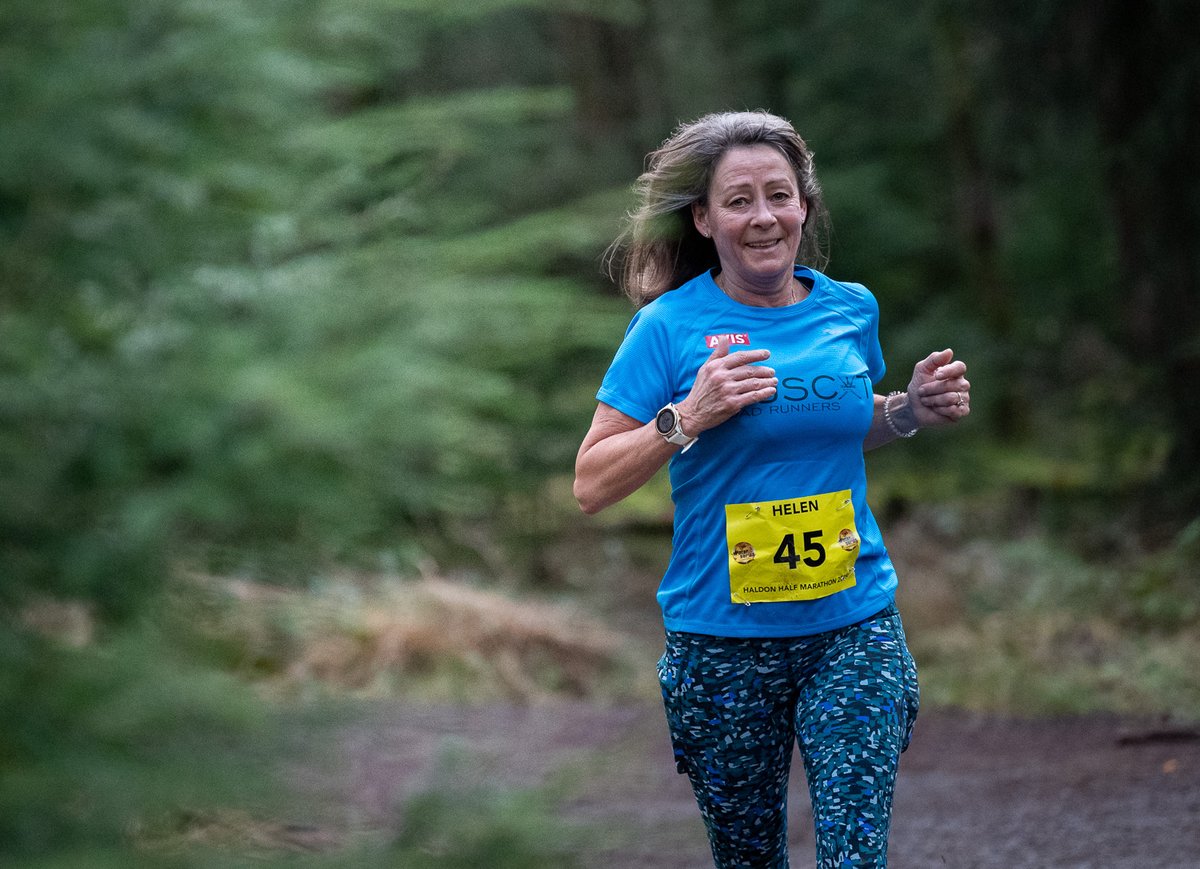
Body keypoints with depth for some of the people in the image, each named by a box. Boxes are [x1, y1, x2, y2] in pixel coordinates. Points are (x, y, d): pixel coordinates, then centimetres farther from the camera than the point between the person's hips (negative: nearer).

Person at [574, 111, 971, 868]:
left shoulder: (851, 310, 5)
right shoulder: (671, 326, -6)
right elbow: (592, 485, -6)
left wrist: (912, 410, 3)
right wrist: (688, 417, -20)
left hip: (853, 627, 2)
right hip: (723, 640, -2)